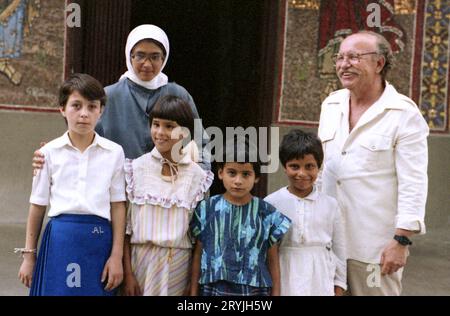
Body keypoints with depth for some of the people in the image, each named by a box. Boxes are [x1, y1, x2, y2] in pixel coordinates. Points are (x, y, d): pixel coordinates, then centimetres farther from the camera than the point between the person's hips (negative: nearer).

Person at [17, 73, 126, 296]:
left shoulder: (114, 152, 2)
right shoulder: (50, 152, 2)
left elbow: (118, 206, 3)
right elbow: (38, 206, 6)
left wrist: (117, 255, 0)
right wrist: (29, 255, 9)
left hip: (99, 238, 0)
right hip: (60, 238, 0)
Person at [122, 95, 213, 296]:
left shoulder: (197, 176, 0)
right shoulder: (137, 168, -1)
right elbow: (125, 223, 0)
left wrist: (195, 282, 2)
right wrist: (127, 272, -3)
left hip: (179, 263, 0)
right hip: (142, 258, 0)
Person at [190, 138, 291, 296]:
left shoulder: (267, 213, -2)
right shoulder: (206, 209, 0)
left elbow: (273, 260, 4)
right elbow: (198, 255, 6)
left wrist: (276, 293, 4)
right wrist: (193, 292, 6)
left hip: (255, 290, 0)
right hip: (213, 290, 1)